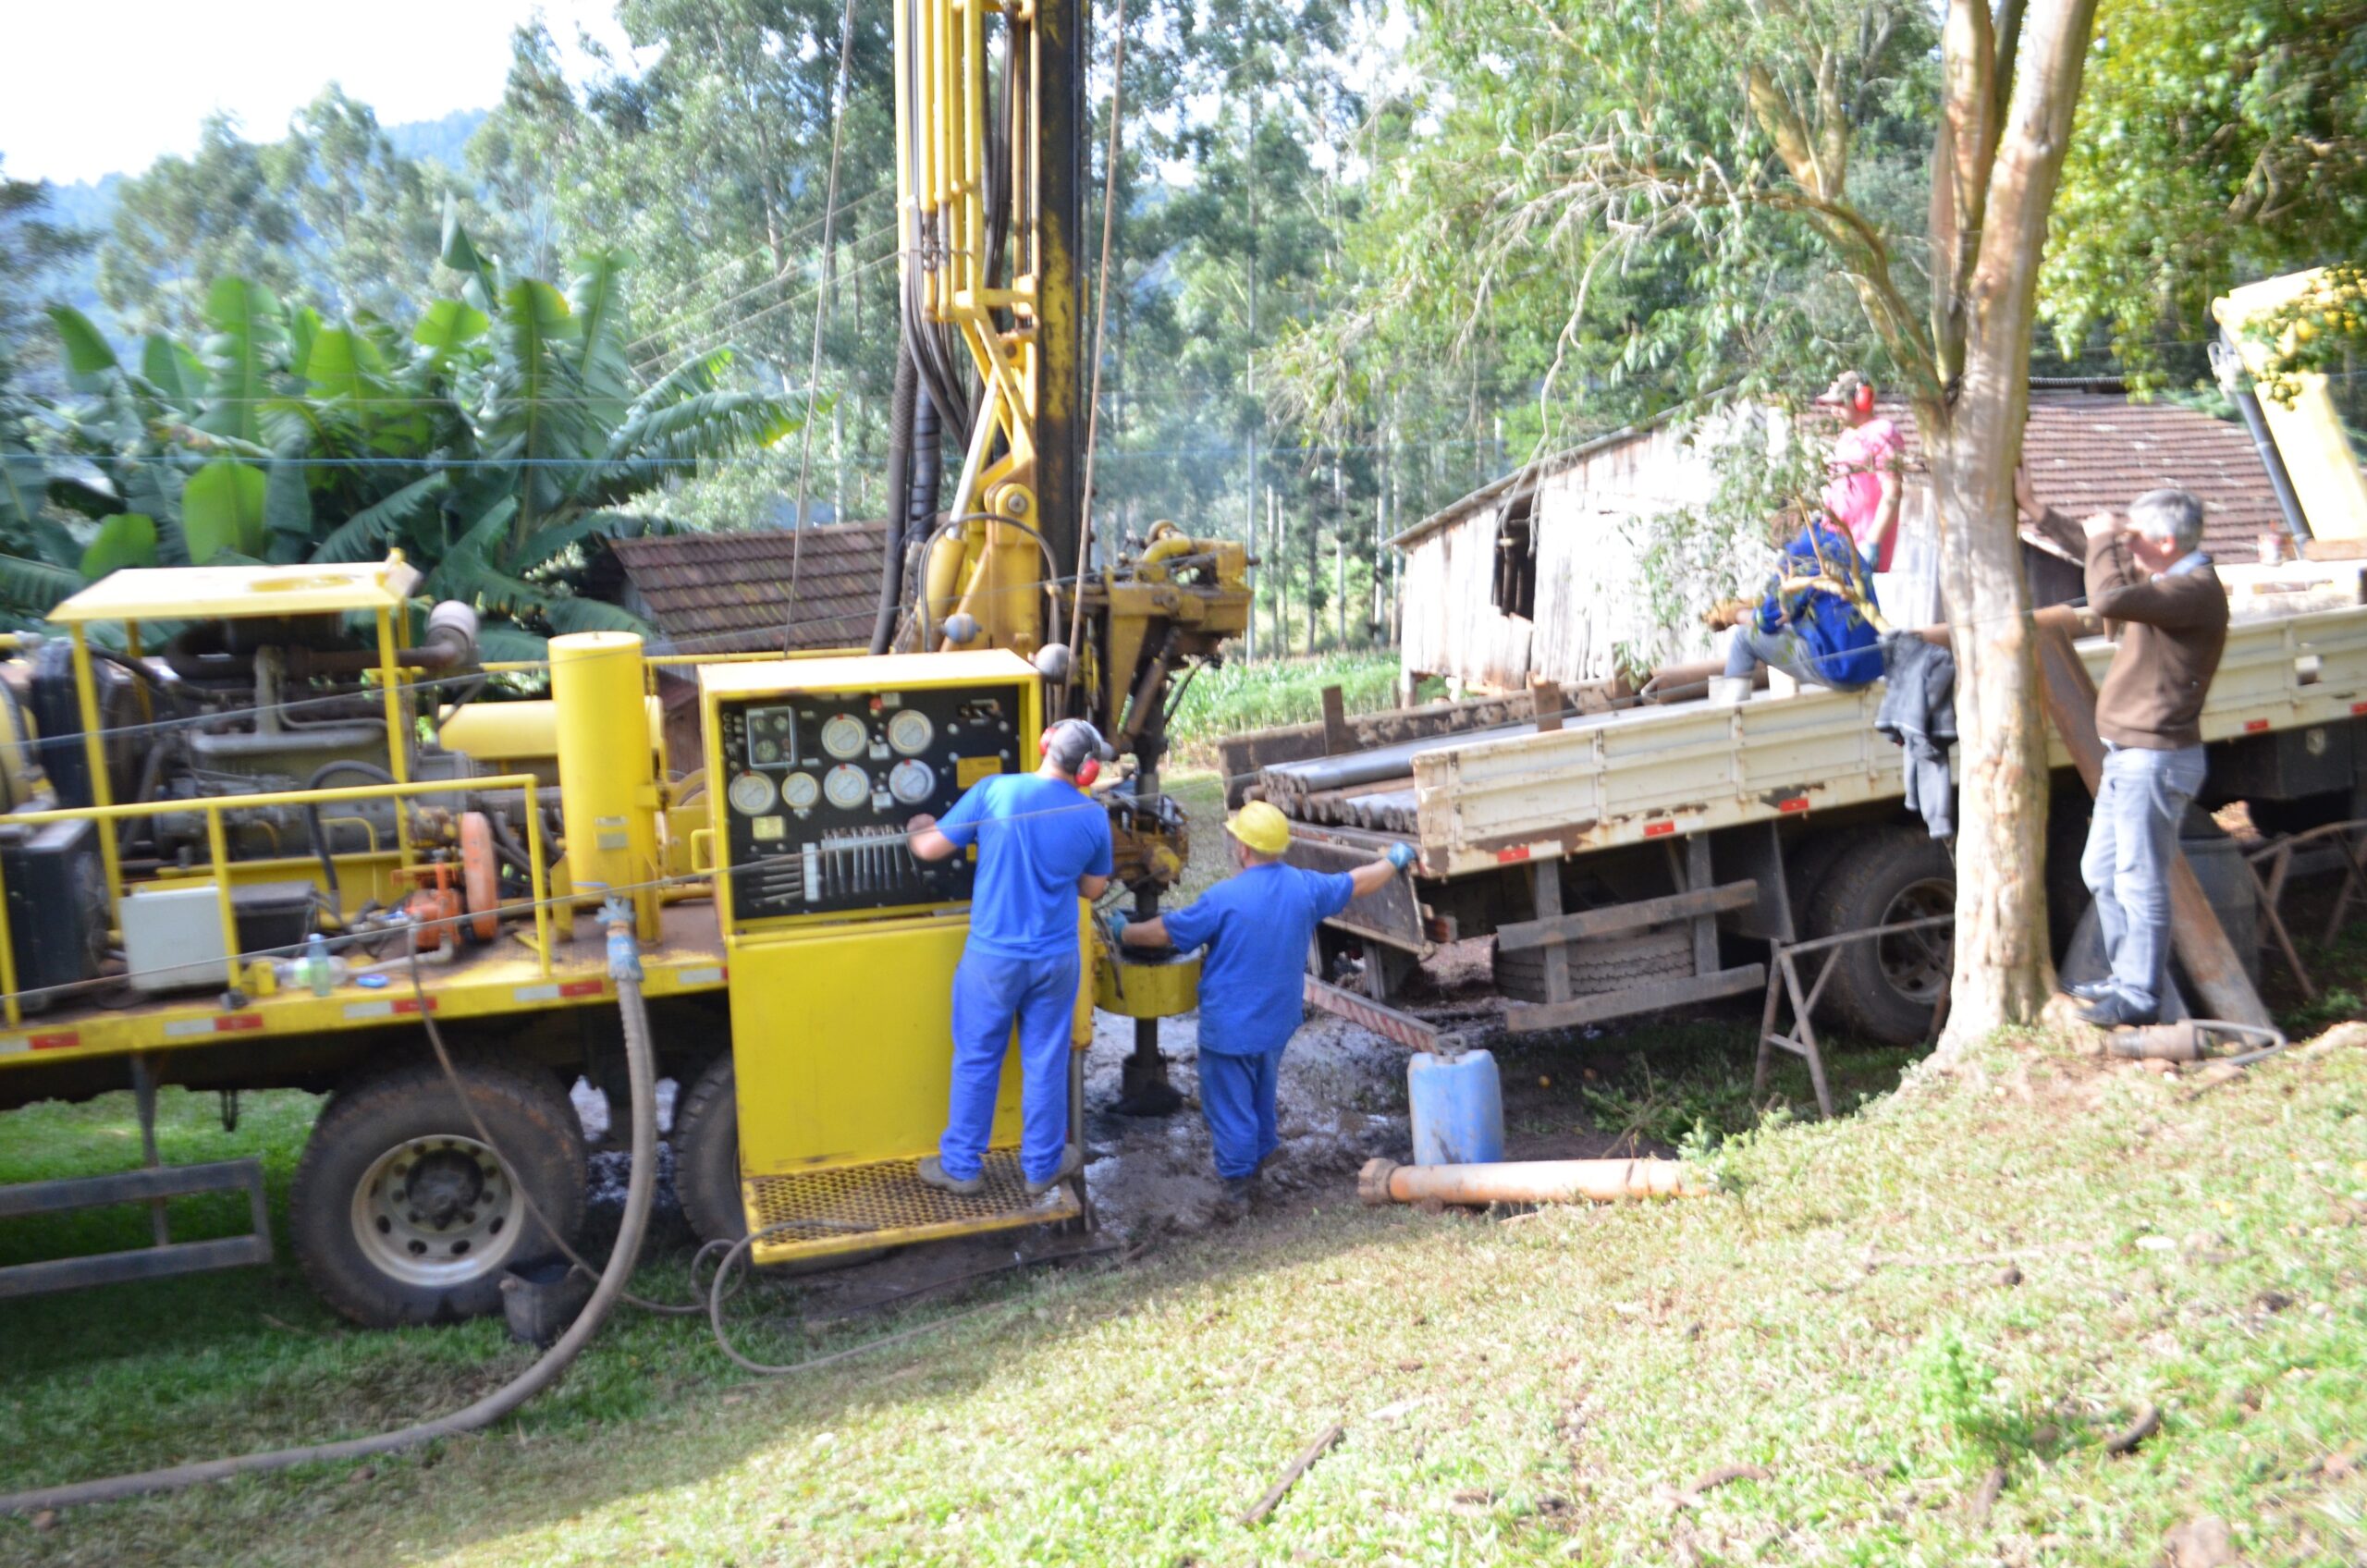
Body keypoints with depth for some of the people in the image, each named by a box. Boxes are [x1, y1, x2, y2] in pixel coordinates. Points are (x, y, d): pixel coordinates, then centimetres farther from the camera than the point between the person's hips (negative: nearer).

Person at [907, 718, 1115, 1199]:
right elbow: (1093, 888, 6)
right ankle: (1042, 1166, 28)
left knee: (976, 1061, 13)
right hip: (1055, 960, 1)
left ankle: (960, 1167, 24)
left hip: (992, 956, -1)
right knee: (1045, 1063, 14)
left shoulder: (994, 791, -13)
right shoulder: (1093, 816, -7)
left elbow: (931, 848, -7)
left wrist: (916, 831, 15)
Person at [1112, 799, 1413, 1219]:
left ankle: (1236, 1190, 10)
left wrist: (1124, 931, 7)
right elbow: (1358, 883, 12)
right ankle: (1257, 1161, 40)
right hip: (1277, 1022, 6)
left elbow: (1164, 933, -12)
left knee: (1229, 1106, 5)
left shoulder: (1224, 898, -22)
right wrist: (1394, 860, 30)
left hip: (1229, 1027, -6)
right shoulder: (1305, 887, -5)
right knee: (1262, 1099, 25)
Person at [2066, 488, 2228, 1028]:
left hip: (2155, 759, -11)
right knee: (2101, 871, 17)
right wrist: (2111, 543, 11)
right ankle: (2128, 977, 28)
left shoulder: (2196, 590, -18)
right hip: (2129, 756, 11)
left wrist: (2104, 539, -16)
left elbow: (2110, 600, -32)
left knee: (2139, 880, -4)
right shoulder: (2170, 584, 14)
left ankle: (2140, 997, 4)